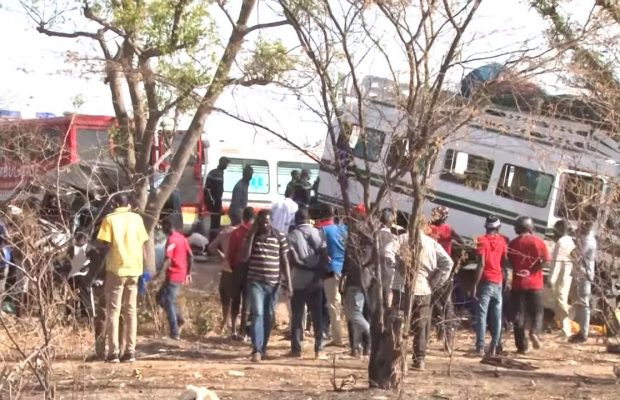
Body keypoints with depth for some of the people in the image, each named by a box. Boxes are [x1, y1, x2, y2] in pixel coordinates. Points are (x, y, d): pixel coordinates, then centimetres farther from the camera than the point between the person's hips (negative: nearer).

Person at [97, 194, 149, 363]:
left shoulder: (110, 219, -1)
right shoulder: (137, 218, 9)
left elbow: (106, 244, -7)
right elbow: (142, 244, 7)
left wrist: (103, 270, 0)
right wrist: (143, 269, 11)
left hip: (116, 268, -3)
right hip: (134, 269, 3)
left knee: (113, 311, 0)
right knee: (131, 311, 8)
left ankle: (113, 352, -6)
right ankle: (130, 352, 4)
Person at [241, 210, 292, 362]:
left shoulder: (280, 237, 2)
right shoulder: (251, 236, 3)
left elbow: (284, 261, 5)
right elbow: (244, 257, -8)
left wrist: (288, 282, -1)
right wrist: (251, 235, -11)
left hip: (273, 283, 1)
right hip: (255, 282, -1)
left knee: (269, 316, 8)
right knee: (257, 313, -15)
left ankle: (263, 348, 22)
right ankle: (256, 349, -21)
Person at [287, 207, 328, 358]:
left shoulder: (292, 235, -2)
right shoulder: (317, 233, 3)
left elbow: (293, 260, -13)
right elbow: (324, 257, -6)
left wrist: (307, 267, -3)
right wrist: (317, 271, -1)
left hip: (298, 281, -2)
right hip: (315, 282, 2)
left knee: (297, 316, 4)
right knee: (317, 316, 8)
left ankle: (296, 349, 0)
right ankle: (318, 349, 5)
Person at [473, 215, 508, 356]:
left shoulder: (483, 240, -7)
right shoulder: (502, 241, 6)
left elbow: (481, 264, -12)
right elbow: (505, 260, 5)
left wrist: (475, 284, -11)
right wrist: (505, 279, 14)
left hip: (486, 281, -4)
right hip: (498, 282, 4)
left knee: (481, 314, -4)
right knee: (497, 316, 8)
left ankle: (480, 347, -10)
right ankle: (494, 347, 7)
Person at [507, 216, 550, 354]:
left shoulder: (513, 243, 2)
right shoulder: (538, 241, -2)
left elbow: (509, 262, 8)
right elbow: (547, 261, -8)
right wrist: (533, 268, 0)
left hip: (518, 284, 1)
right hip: (535, 284, -1)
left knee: (519, 314, 5)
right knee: (536, 312, 12)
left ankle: (522, 346, 2)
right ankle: (534, 332, -16)